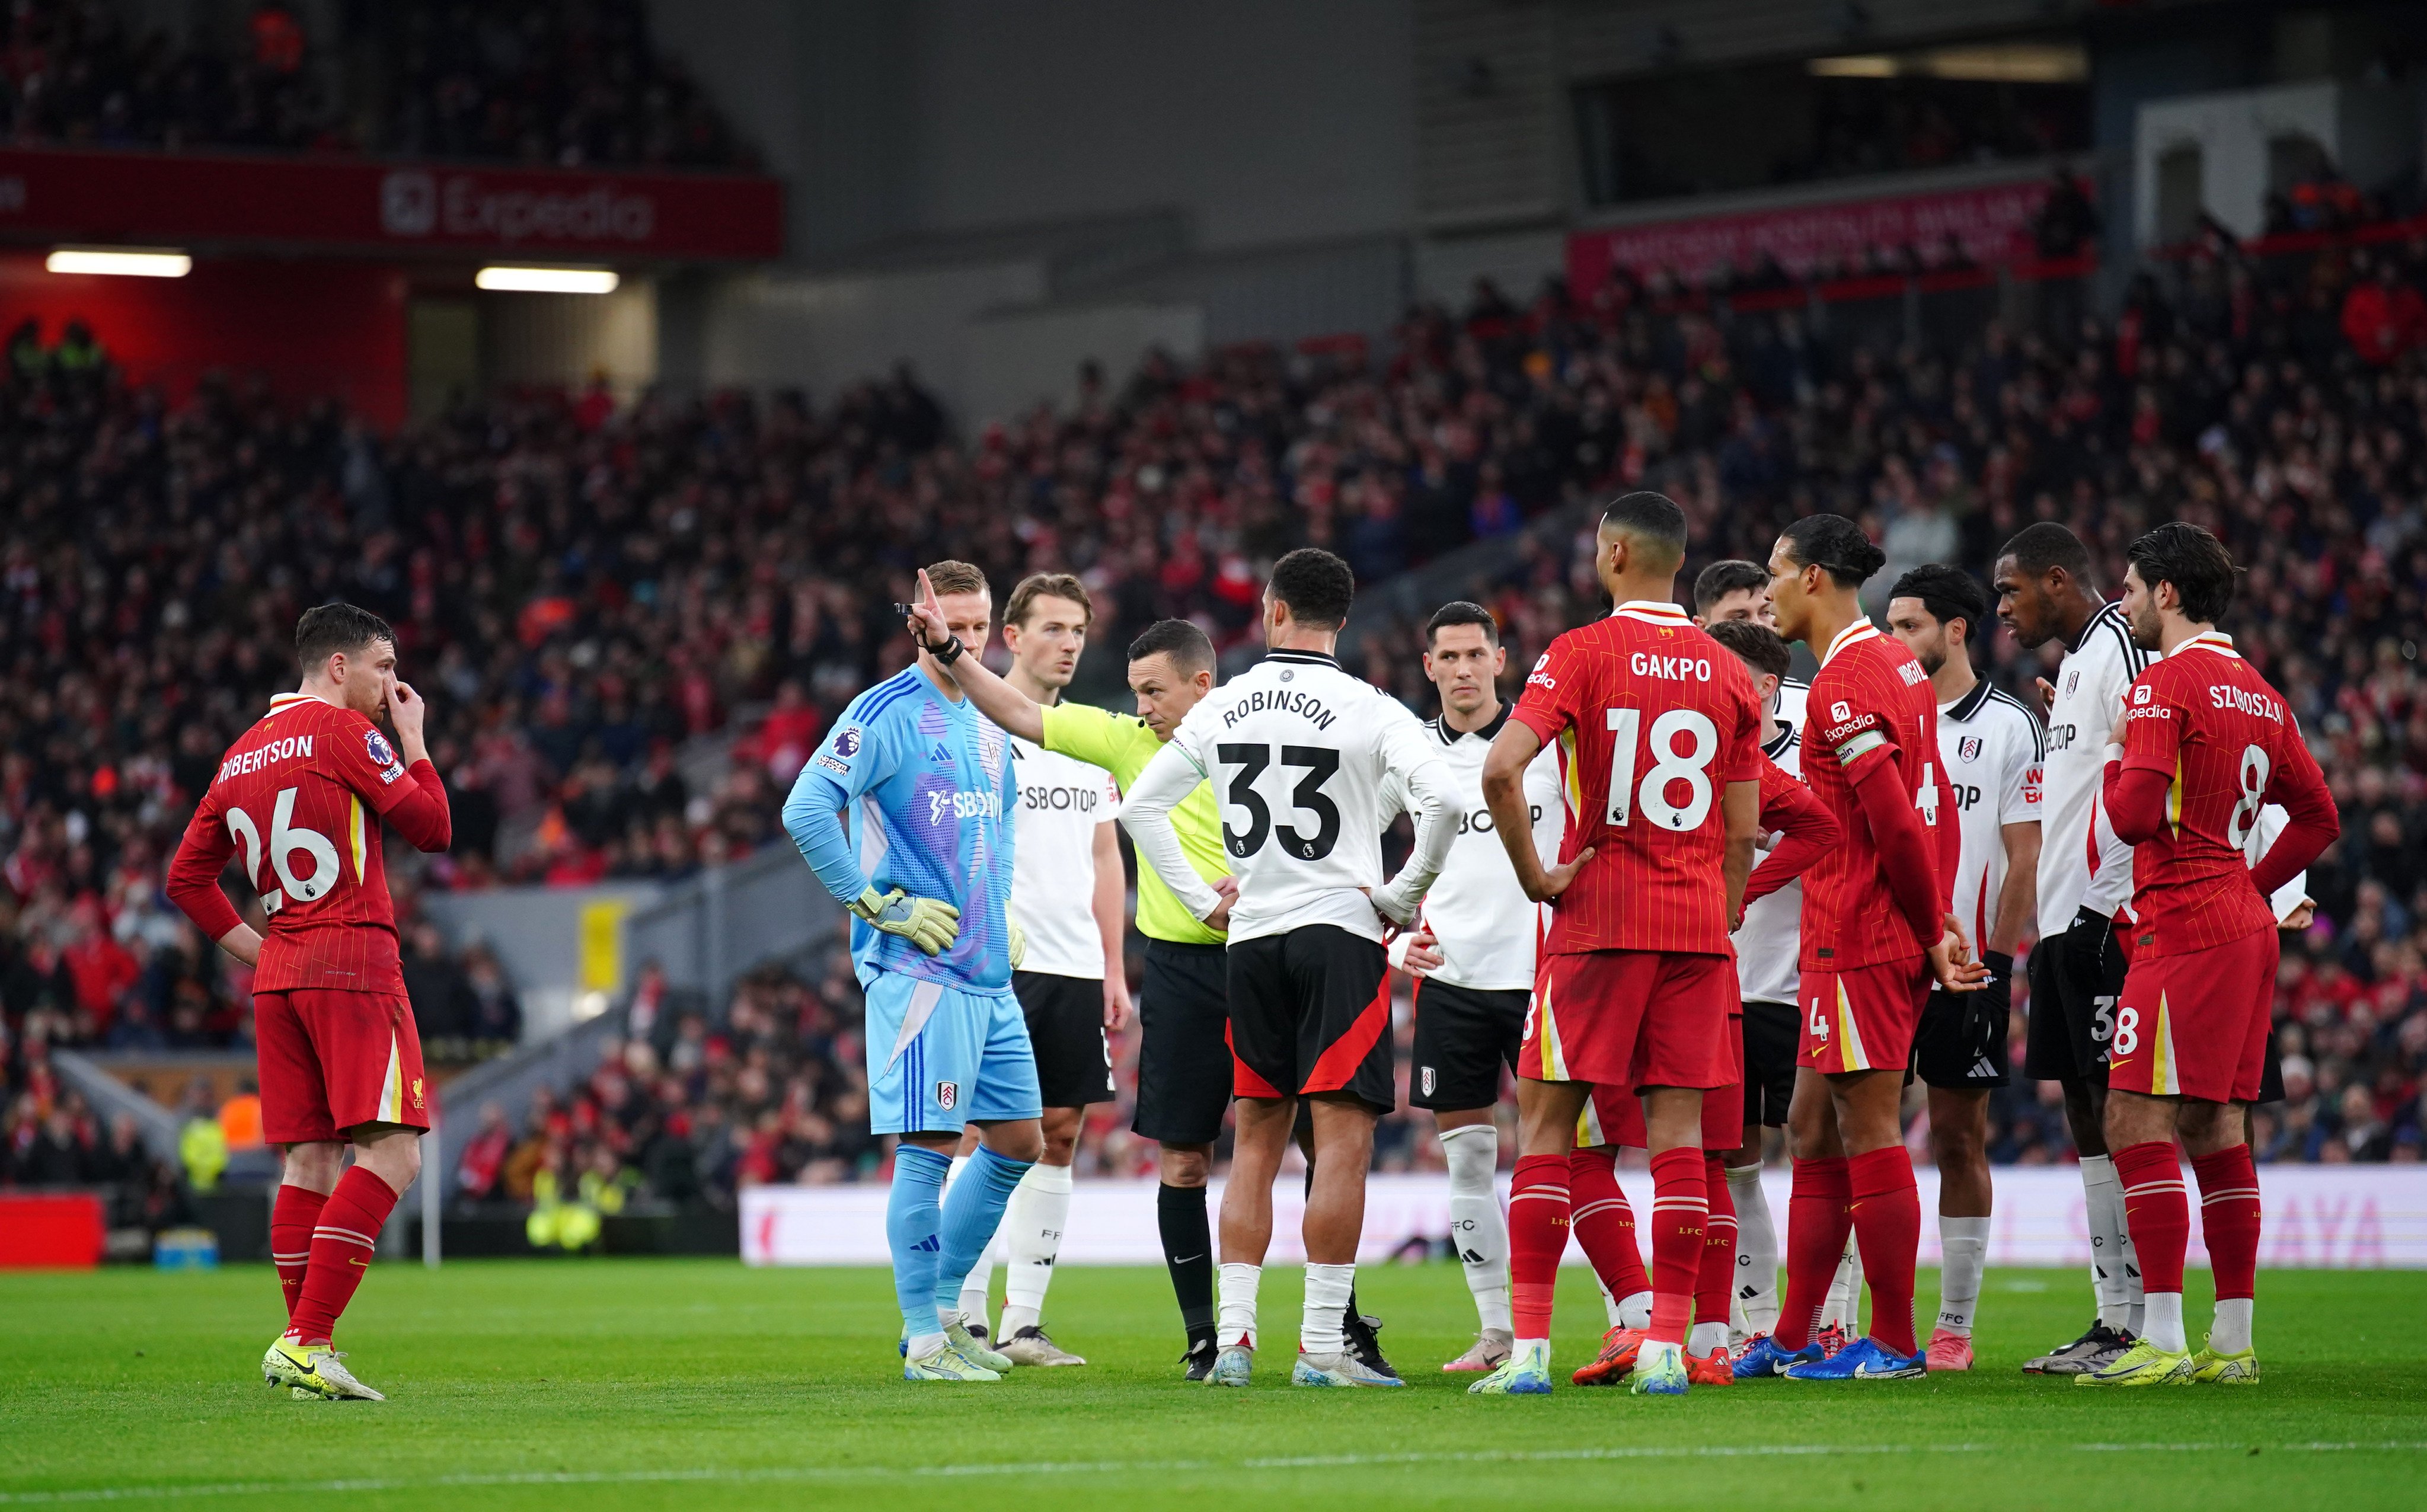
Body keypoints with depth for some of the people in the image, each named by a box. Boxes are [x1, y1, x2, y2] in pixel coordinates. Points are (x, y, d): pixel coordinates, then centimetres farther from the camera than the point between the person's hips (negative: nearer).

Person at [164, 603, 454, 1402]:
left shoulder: (241, 756, 17)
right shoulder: (345, 732, -5)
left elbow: (187, 876, 19)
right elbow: (432, 827, -4)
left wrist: (260, 951, 18)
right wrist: (413, 739, 8)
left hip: (279, 976, 8)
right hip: (354, 962, -8)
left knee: (309, 1161, 9)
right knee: (392, 1154, -10)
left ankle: (303, 1348, 4)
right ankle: (307, 1342, -20)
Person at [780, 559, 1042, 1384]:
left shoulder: (989, 724, 15)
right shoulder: (884, 714, -10)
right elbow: (805, 810, -18)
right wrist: (882, 905, -17)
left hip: (989, 971, 8)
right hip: (917, 969, -8)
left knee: (1018, 1143, 11)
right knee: (928, 1147, -7)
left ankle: (942, 1308, 21)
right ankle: (924, 1341, -2)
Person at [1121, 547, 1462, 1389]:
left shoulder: (1221, 710, 6)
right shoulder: (1367, 711, -7)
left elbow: (1141, 806, 11)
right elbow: (1443, 799, -20)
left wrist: (1202, 900, 14)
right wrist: (1402, 897, -7)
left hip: (1251, 940, 5)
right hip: (1341, 933, -4)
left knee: (1256, 1140, 11)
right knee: (1343, 1139, -5)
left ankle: (1234, 1336, 5)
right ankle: (1322, 1346, -10)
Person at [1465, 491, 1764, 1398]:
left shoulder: (1583, 654, -5)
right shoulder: (1729, 676, 8)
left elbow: (1501, 770, -19)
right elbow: (1743, 834, 9)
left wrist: (1534, 875, -9)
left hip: (1598, 920, -4)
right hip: (1697, 928, 4)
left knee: (1546, 1127, 2)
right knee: (1678, 1132, 3)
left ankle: (1529, 1349, -4)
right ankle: (1667, 1348, -1)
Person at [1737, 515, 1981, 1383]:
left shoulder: (1845, 682, -16)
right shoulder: (1897, 665, 15)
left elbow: (1896, 823, -19)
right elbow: (1933, 811, 18)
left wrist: (1929, 929, -9)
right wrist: (1938, 925, 15)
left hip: (1858, 943, -10)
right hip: (1880, 938, 10)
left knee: (1870, 1132, -6)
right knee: (1813, 1131, 13)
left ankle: (1895, 1344, -3)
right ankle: (1793, 1339, 16)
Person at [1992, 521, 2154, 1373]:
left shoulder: (2119, 647, -12)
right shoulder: (2075, 661, 19)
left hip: (2109, 917, -10)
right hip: (2068, 919, 10)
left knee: (2120, 1112, -10)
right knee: (2085, 1112, 9)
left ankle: (2142, 1325, -9)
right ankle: (2112, 1323, 12)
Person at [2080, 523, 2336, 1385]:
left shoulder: (2164, 685, -10)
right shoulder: (2259, 694, 16)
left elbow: (2134, 815, -19)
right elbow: (2319, 815, 20)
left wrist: (2112, 760, 1)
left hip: (2184, 928, -9)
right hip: (2247, 927, 9)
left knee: (2137, 1122, -10)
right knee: (2214, 1128, 12)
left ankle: (2162, 1343, -16)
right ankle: (2232, 1342, 12)